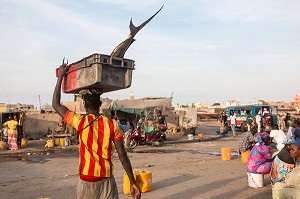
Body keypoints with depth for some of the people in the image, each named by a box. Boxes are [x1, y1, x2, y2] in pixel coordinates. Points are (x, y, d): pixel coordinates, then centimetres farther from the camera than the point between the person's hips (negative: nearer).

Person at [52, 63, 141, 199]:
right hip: (106, 180, 1)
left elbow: (55, 104, 5)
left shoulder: (80, 122, -8)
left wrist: (60, 76, 10)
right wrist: (133, 183, -1)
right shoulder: (112, 125, -6)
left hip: (86, 180, 0)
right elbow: (122, 156, -8)